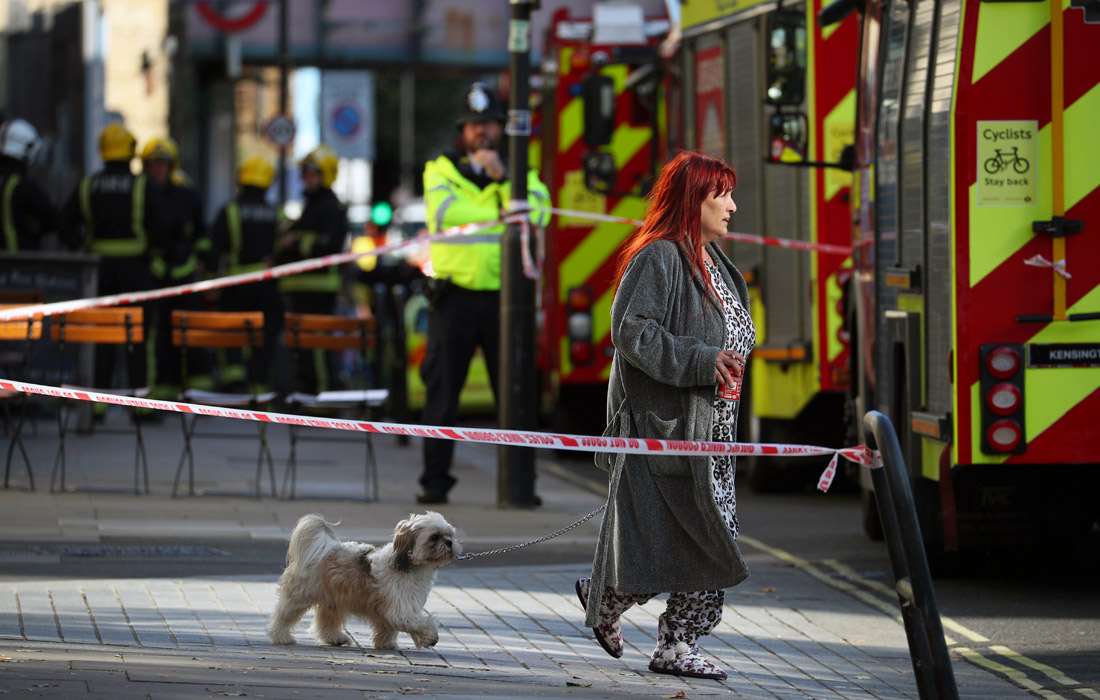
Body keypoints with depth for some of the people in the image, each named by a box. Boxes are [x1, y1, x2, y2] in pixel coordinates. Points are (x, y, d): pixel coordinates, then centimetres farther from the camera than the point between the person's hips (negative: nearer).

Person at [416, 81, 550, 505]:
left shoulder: (521, 173, 15)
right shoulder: (442, 170, 11)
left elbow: (535, 215, -5)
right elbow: (444, 212, -9)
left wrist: (502, 178, -13)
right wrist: (499, 216, -4)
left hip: (504, 295, 1)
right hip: (454, 292, -1)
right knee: (442, 389, -3)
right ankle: (435, 478, 2)